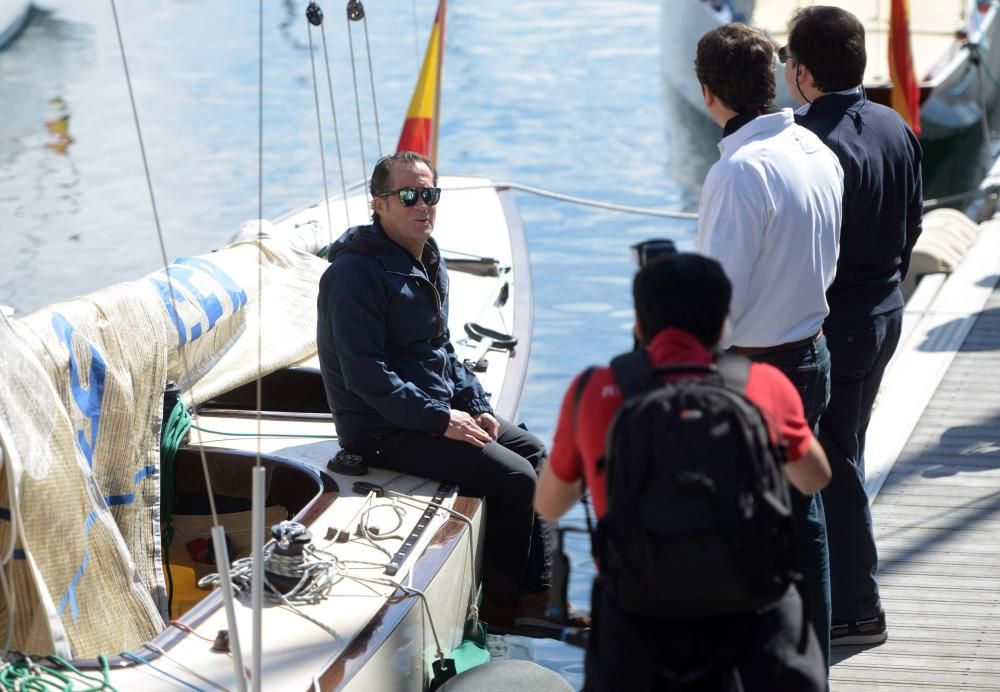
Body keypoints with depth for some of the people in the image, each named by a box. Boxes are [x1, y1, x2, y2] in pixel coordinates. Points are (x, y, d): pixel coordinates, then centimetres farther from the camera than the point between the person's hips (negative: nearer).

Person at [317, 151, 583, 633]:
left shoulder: (428, 262, 11)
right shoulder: (357, 273, -20)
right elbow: (365, 375, -25)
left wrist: (476, 406, 6)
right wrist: (440, 419, -24)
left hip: (438, 409, 10)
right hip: (387, 432, -10)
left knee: (532, 451, 11)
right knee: (513, 477, -15)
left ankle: (536, 593, 13)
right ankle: (502, 603, 0)